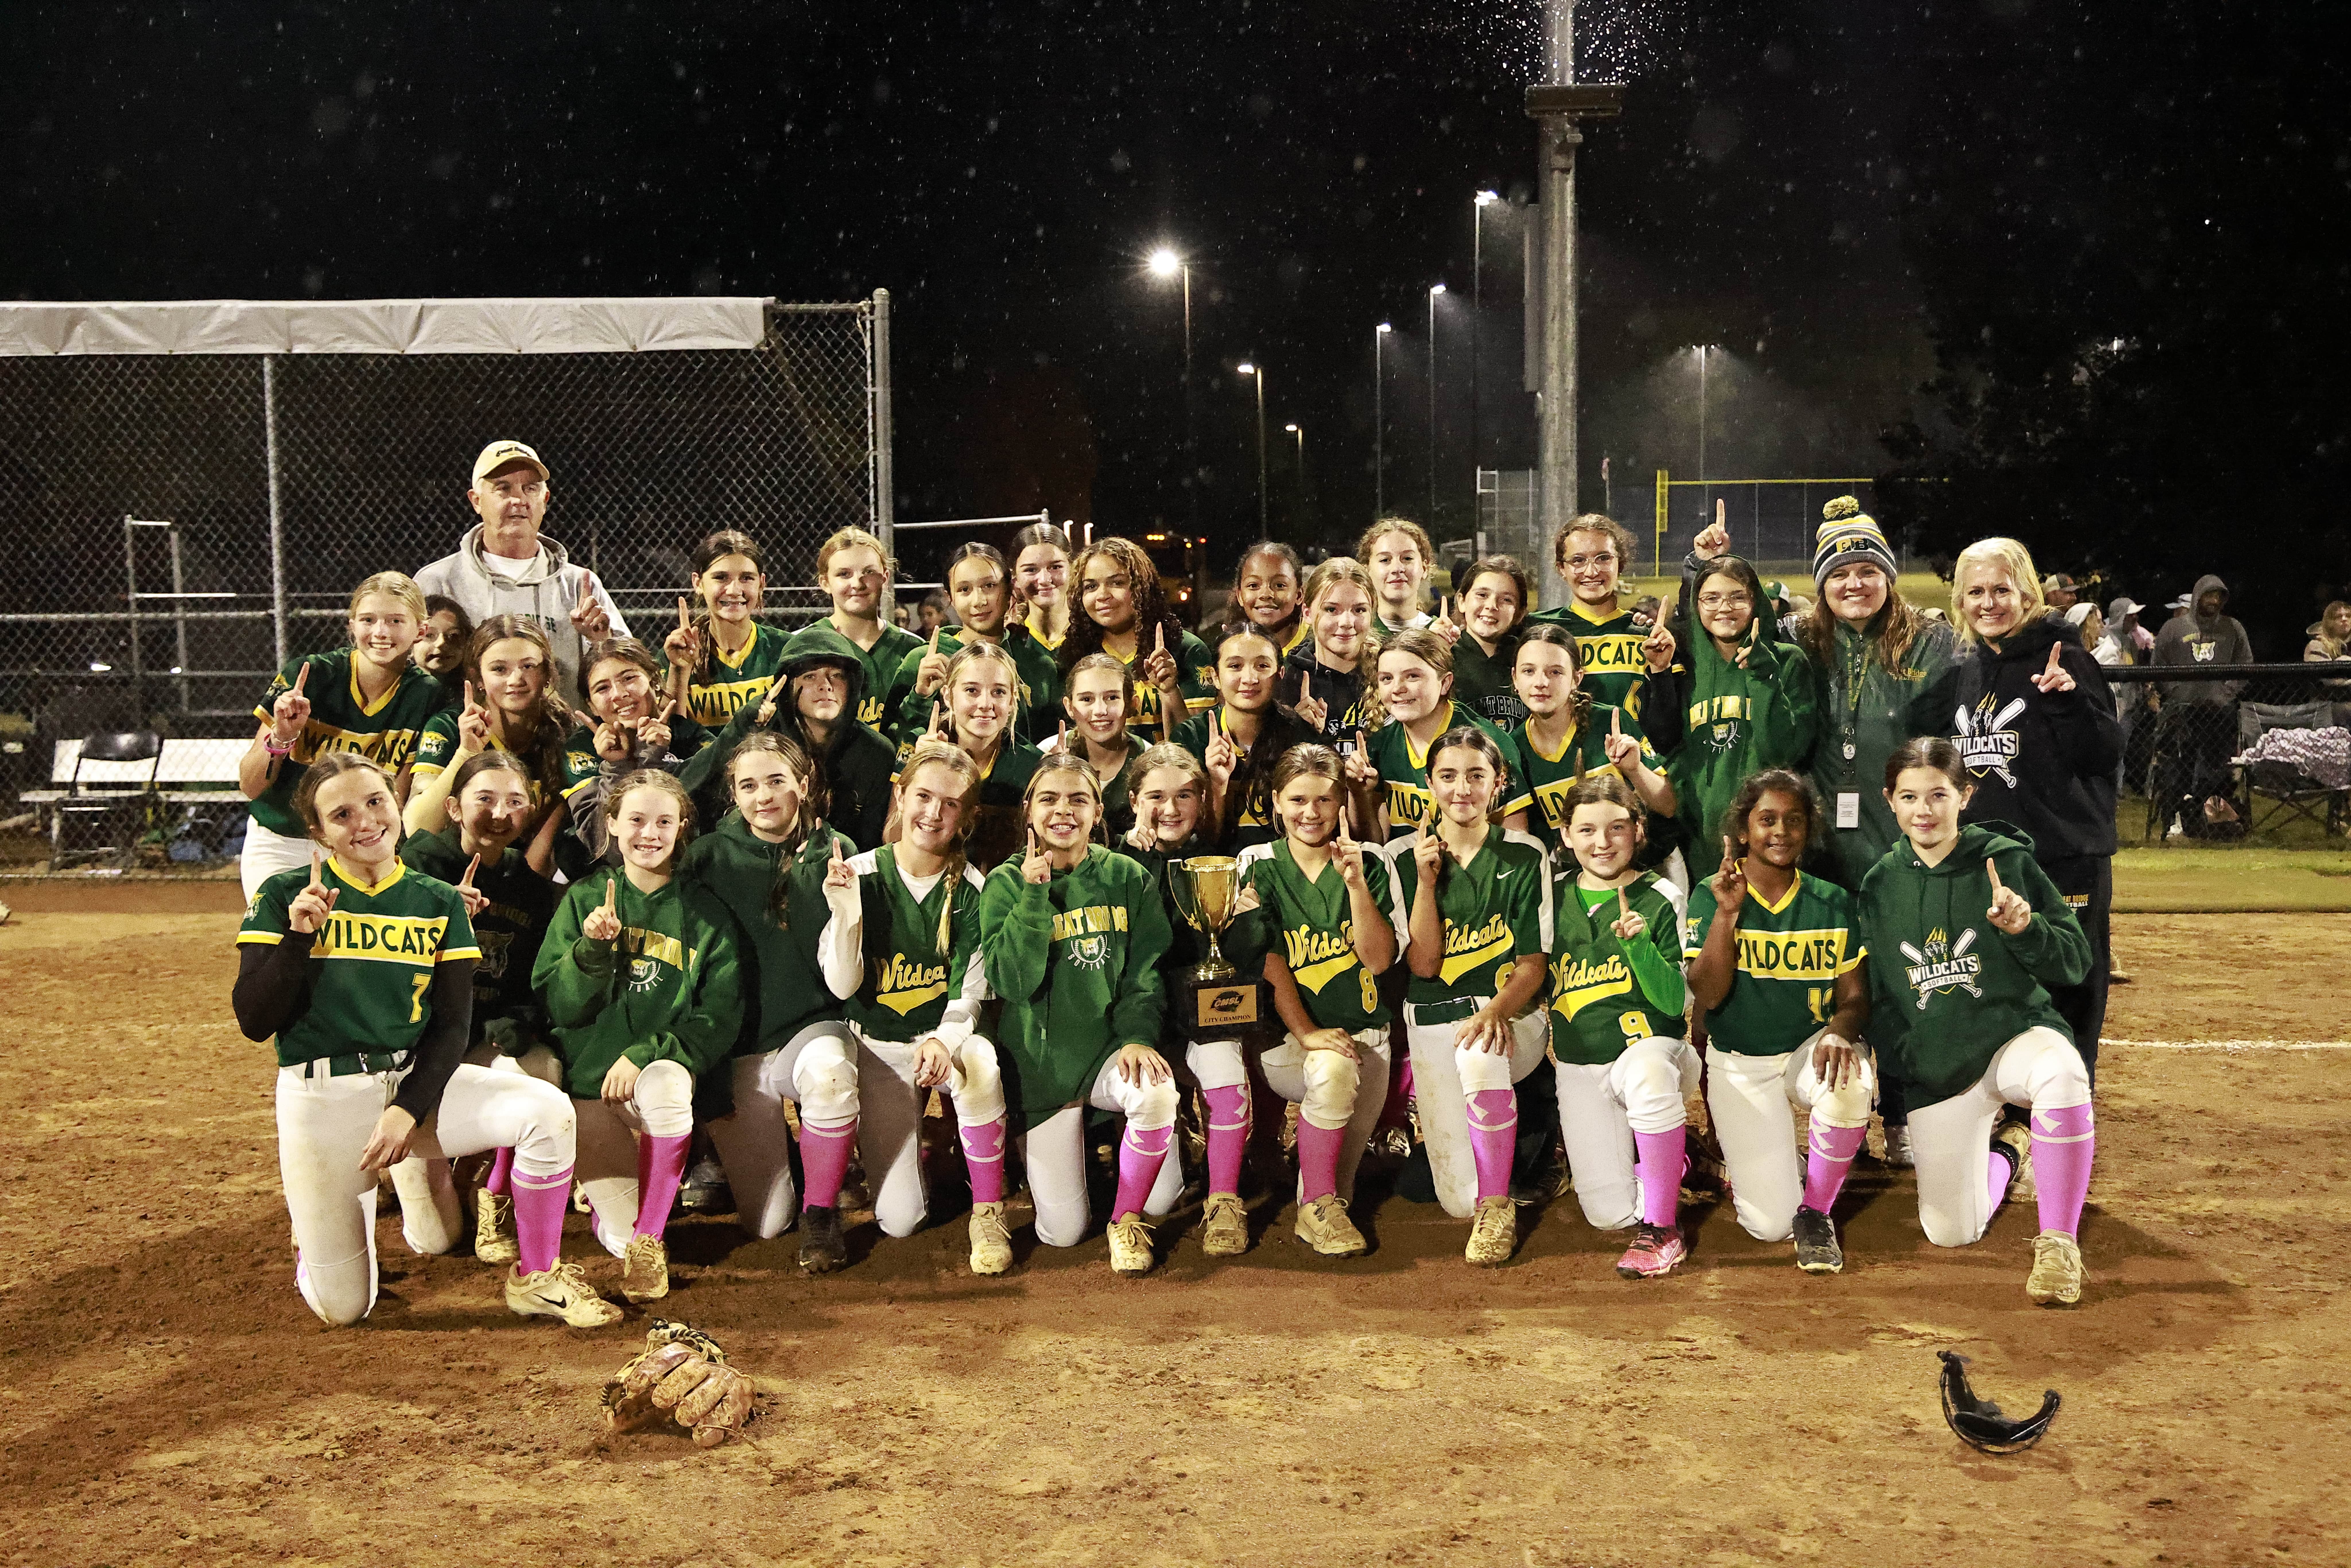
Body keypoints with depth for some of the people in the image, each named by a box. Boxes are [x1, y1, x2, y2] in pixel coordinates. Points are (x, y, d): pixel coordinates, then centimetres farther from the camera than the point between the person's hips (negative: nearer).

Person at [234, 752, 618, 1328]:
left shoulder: (438, 903, 5)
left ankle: (536, 1279, -6)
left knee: (547, 1111, -25)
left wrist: (407, 1111, -12)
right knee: (343, 1310, -4)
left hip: (416, 1081, 2)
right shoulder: (286, 897, -1)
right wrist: (298, 934, -18)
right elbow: (253, 1022, -6)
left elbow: (453, 1026, 1)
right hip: (322, 1097, -2)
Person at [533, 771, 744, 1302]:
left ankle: (649, 1236, -18)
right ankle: (601, 1185, 19)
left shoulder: (705, 914, 2)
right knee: (623, 1239, -19)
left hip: (669, 1072, 0)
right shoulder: (584, 899, 4)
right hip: (591, 1082, 0)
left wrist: (646, 1053, -19)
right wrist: (592, 949, -20)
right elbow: (561, 1007, -2)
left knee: (666, 1081, -38)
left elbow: (720, 1019, -5)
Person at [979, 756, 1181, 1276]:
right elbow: (1010, 981, -16)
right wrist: (1035, 894, -21)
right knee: (1063, 1233, 0)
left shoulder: (1128, 878, 0)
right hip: (1040, 1056, -1)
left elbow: (1146, 973, -3)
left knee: (1157, 1094, -35)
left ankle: (1127, 1218, -5)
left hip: (1109, 1045, 1)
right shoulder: (1007, 883, -4)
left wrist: (1138, 1037, -20)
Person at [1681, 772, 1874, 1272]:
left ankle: (1816, 1210, -9)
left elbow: (1854, 997, -1)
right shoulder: (1711, 897, -5)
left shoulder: (1833, 903, 1)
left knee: (1852, 1084, -37)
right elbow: (1707, 997, -14)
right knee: (1771, 1225, -12)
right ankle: (1750, 1163, 27)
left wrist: (1840, 1031, -25)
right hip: (1739, 1063, -2)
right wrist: (1727, 913, -26)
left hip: (1810, 1050, 2)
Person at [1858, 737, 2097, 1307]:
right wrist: (1899, 1055, 2)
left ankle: (2059, 1241, -23)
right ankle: (2006, 1154, 35)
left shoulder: (2006, 860, -7)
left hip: (2017, 1033, -3)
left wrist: (2023, 927, -24)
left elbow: (2075, 963, -7)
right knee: (1951, 1233, 0)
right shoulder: (1880, 885, 3)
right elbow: (1873, 992, 14)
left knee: (2061, 1073, -41)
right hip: (1935, 1067, 3)